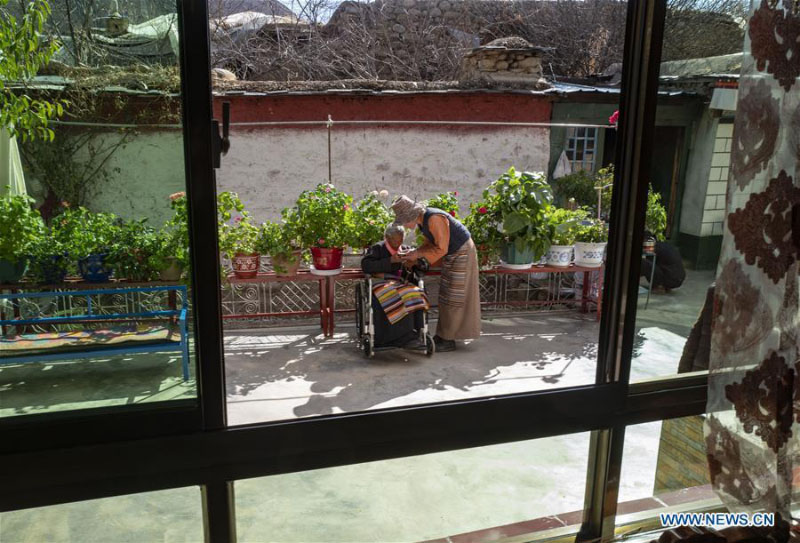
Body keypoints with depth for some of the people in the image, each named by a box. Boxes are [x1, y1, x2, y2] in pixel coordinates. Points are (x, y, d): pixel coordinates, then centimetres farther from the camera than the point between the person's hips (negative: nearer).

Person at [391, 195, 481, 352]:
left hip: (462, 253, -9)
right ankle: (442, 335, 20)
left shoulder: (434, 218, -29)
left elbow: (441, 249, -26)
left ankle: (449, 340, 1)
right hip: (452, 253, 9)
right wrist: (414, 255, -4)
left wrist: (418, 254, -19)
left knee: (454, 297, -5)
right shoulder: (421, 219, 0)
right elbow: (430, 243, 10)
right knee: (446, 295, 12)